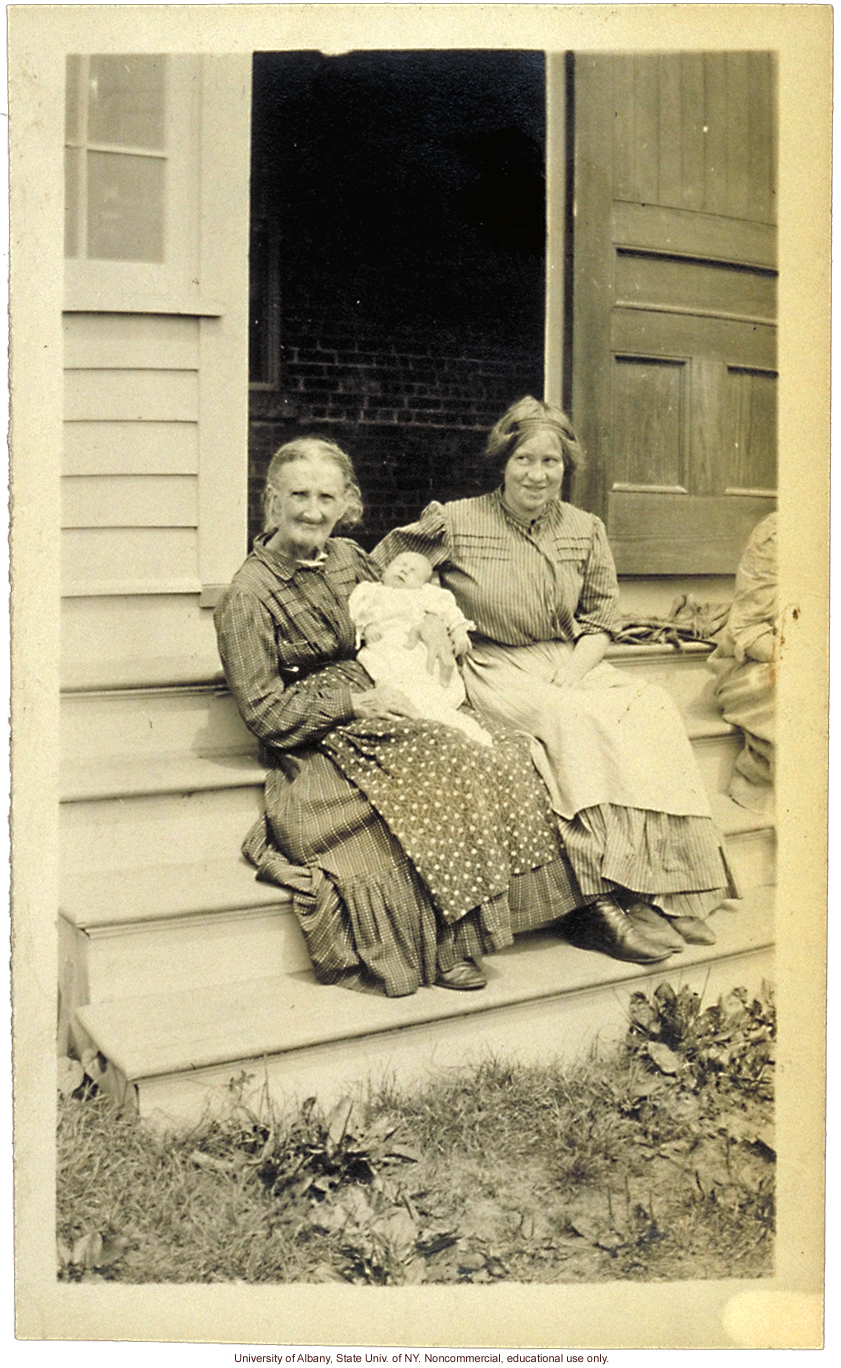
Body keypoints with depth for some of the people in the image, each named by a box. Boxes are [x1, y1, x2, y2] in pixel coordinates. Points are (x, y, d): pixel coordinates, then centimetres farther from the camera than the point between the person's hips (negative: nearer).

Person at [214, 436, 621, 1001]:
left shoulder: (348, 557, 12)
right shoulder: (250, 595, -8)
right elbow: (265, 713, -11)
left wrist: (429, 615, 6)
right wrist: (356, 702, -17)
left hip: (378, 708, 7)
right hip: (321, 746, -7)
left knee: (504, 751, -17)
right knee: (456, 768, -27)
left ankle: (455, 934, -12)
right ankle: (444, 947, -14)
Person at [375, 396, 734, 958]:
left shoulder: (586, 531, 9)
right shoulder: (461, 523, -1)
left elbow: (603, 618, 12)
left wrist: (570, 673, -6)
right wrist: (419, 534, -12)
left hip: (571, 667, 4)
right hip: (496, 672, -4)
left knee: (652, 710, -26)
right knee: (576, 722, -34)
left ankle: (661, 895, -23)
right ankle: (602, 904, -30)